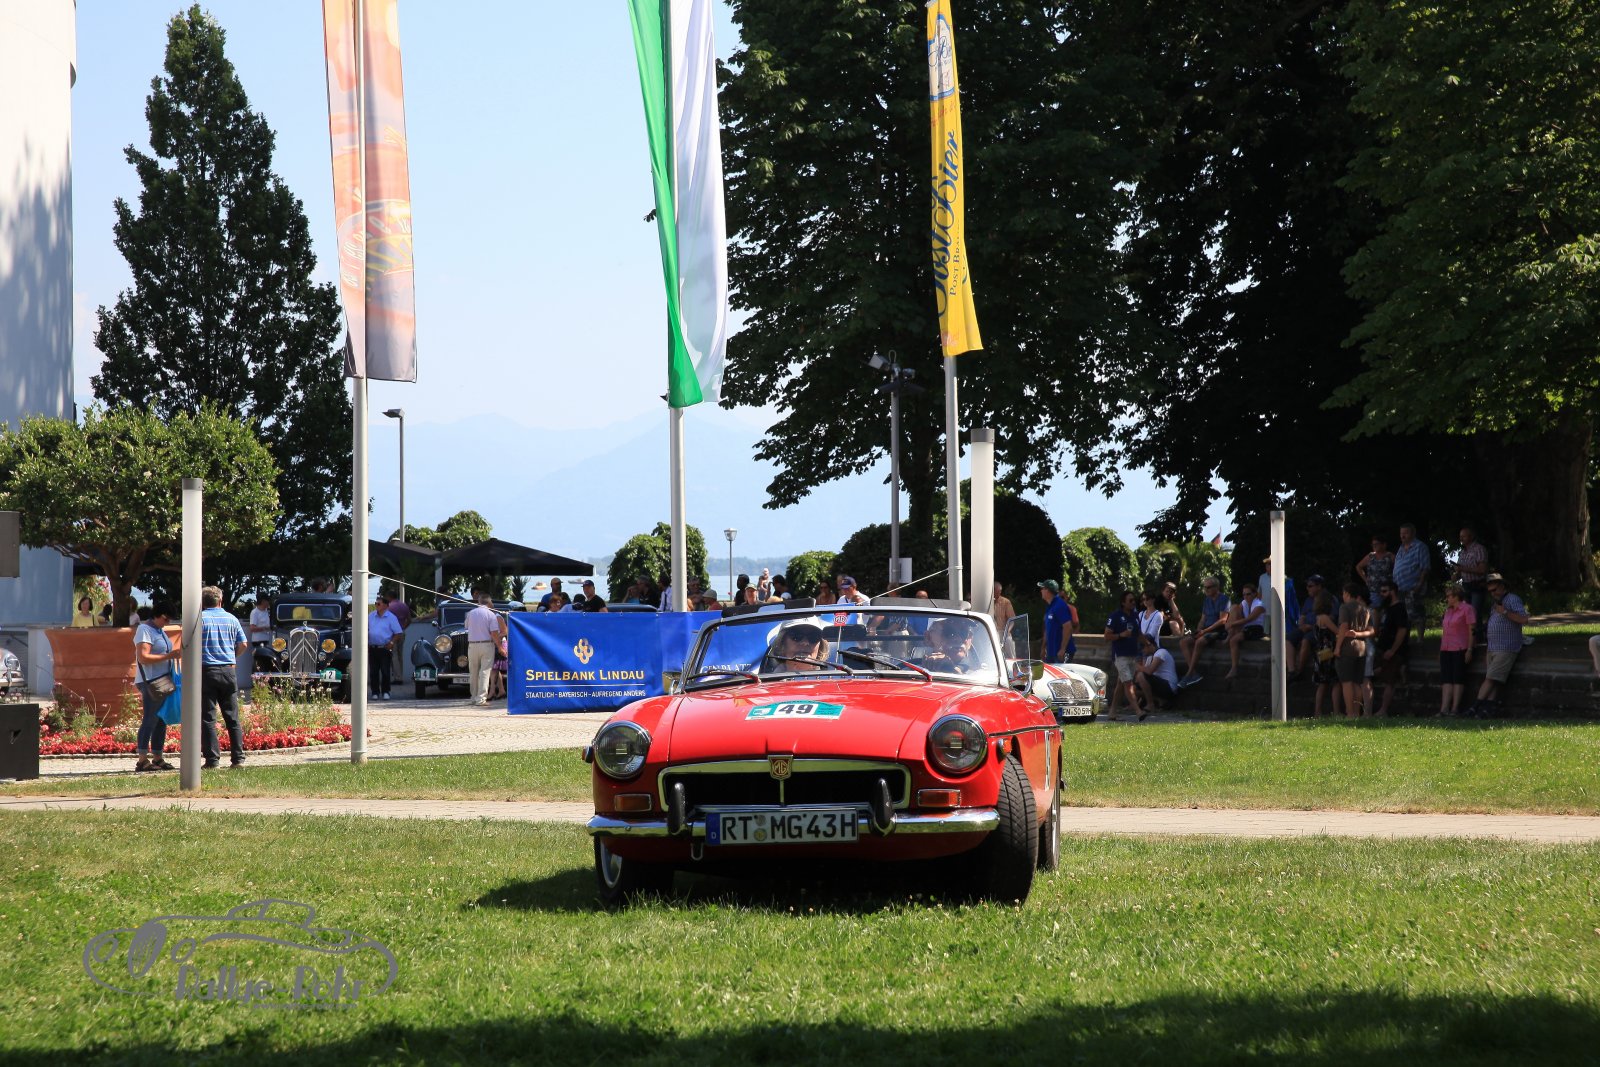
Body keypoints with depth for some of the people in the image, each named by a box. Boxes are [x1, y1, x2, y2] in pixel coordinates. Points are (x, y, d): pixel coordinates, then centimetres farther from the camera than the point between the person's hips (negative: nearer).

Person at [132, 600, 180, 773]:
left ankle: (158, 757, 13)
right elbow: (143, 658, -19)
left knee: (161, 720, 9)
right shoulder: (144, 630, -9)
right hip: (150, 682, -9)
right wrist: (168, 656, -20)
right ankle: (142, 760, -11)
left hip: (163, 681, 9)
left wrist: (174, 655, 13)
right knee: (150, 720, -11)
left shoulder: (160, 631, 18)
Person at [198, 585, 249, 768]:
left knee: (208, 718, 0)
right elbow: (243, 645, 8)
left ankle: (212, 759, -4)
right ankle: (238, 758, 7)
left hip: (207, 671, -3)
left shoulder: (199, 618, -3)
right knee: (232, 717, 9)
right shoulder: (231, 619, 8)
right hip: (228, 671, 3)